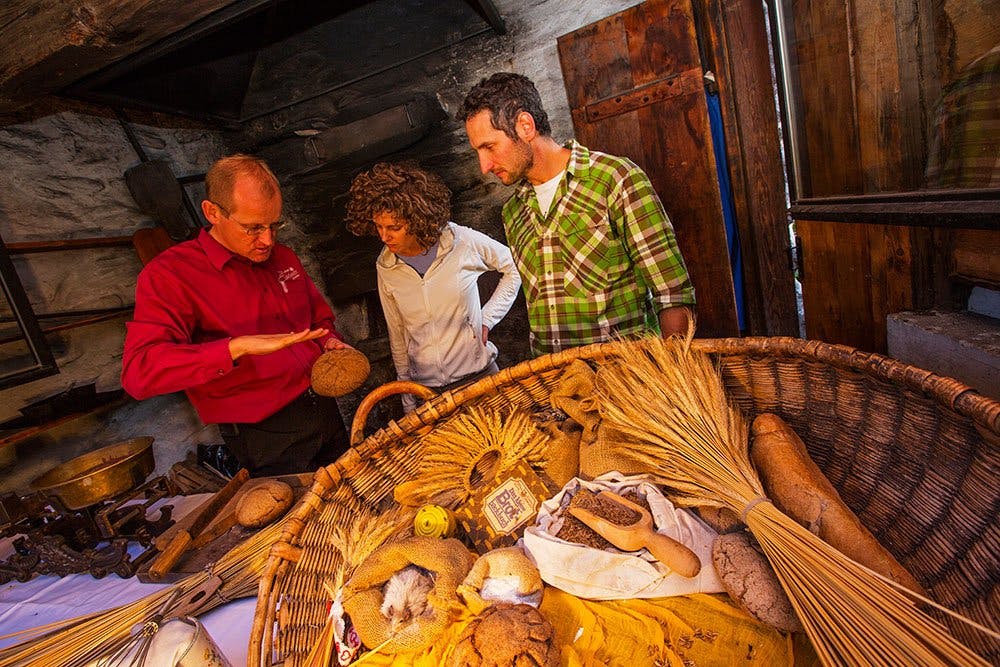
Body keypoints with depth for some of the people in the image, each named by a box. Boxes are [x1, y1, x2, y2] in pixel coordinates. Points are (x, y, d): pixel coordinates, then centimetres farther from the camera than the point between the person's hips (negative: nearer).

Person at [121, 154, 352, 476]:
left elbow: (320, 317, 21)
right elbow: (139, 372, -23)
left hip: (326, 410, 7)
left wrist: (330, 342, -2)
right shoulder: (168, 274, -12)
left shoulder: (284, 257, 8)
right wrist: (237, 347, -34)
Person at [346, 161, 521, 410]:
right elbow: (397, 334, 7)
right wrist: (408, 401, 11)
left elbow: (514, 269, 4)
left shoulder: (462, 242, -12)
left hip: (477, 374, -2)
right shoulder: (385, 267, -3)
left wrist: (487, 319, -6)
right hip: (425, 388, 2)